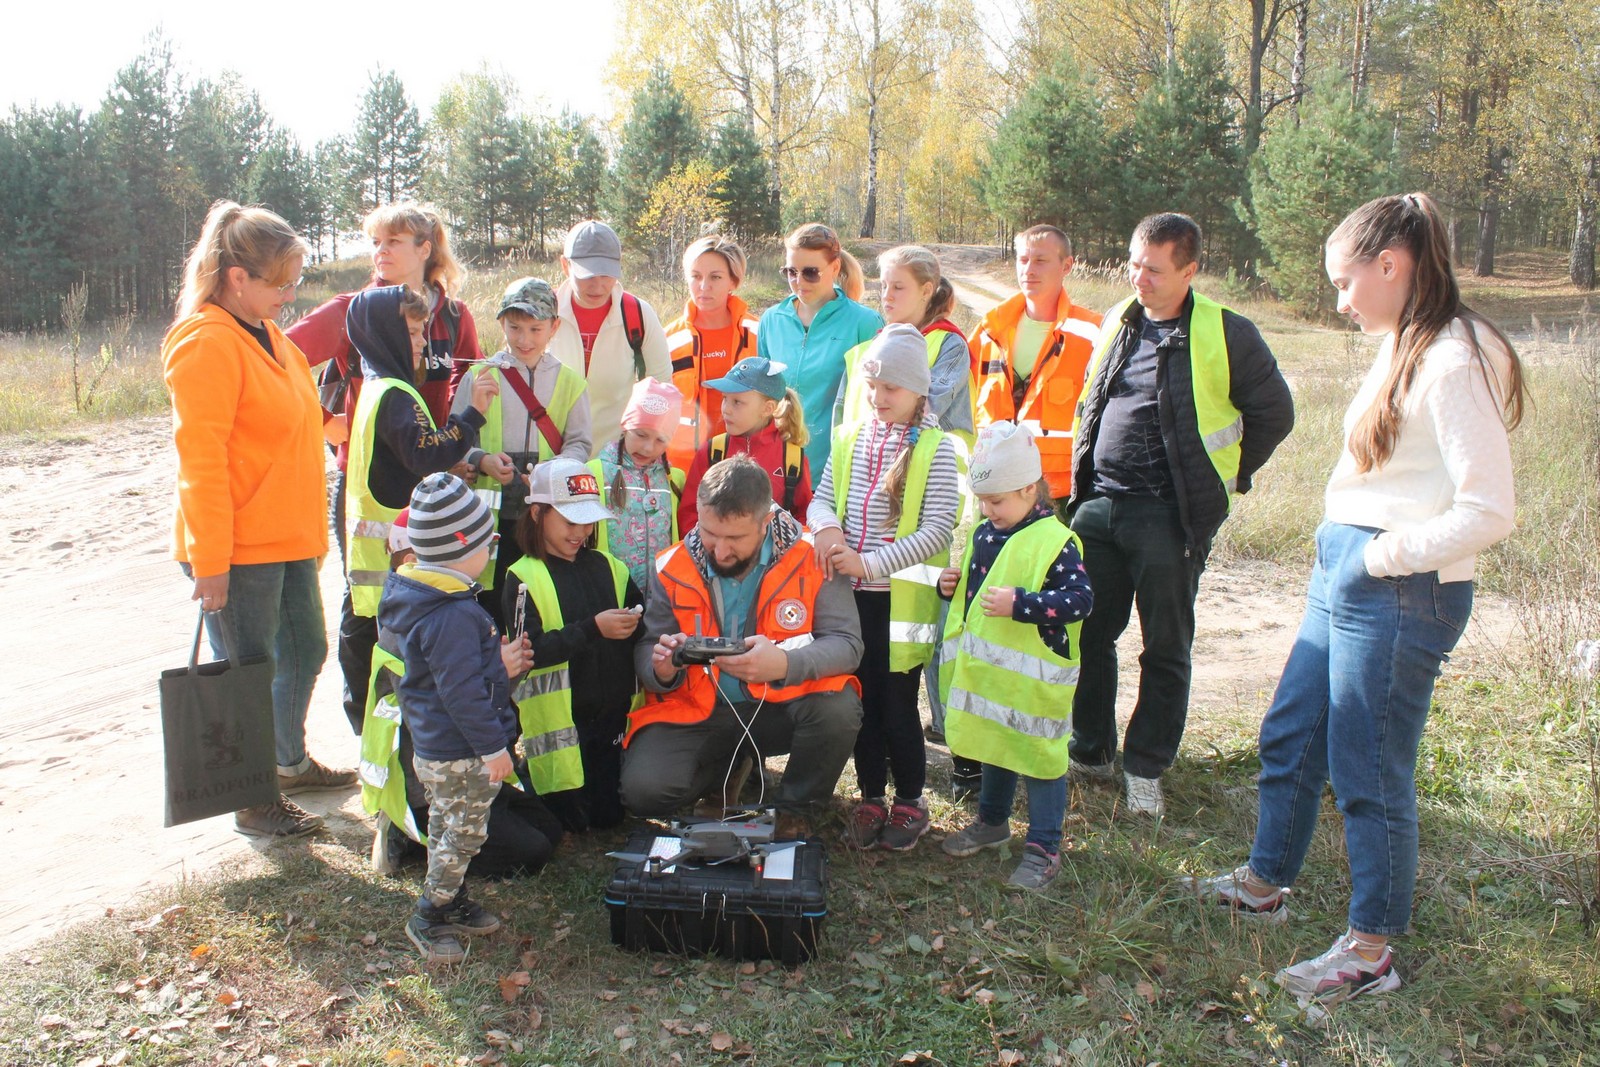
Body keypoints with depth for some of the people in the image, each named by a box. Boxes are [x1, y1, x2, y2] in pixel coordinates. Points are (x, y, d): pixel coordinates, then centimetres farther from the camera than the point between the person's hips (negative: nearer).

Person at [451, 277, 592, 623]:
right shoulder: (479, 376, 7)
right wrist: (481, 460, -15)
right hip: (492, 514, 0)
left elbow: (579, 443, 4)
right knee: (490, 604, 4)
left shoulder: (569, 381, 9)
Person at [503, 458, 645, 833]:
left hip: (612, 717, 5)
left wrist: (633, 624, -12)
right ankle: (525, 776, 30)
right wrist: (593, 629, -25)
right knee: (573, 821, 3)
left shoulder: (607, 567, 7)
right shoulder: (524, 578, -7)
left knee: (608, 816, 10)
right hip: (560, 723, -4)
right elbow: (528, 651, -19)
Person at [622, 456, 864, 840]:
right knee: (644, 790, -23)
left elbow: (847, 645, -16)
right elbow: (646, 650, 2)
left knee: (838, 708, -33)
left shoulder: (810, 560, -12)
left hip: (781, 706, -1)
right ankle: (733, 768, 13)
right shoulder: (672, 569, -5)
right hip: (696, 713, 2)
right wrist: (662, 670, -24)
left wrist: (785, 663, -37)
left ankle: (795, 809, 0)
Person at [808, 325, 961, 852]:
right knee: (862, 699, 12)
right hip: (852, 594, 4)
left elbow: (938, 530, -14)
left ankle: (910, 803, 23)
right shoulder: (850, 439, 6)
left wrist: (870, 563, -20)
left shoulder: (936, 448, -9)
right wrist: (827, 526, -12)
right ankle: (871, 798, 28)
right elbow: (821, 497, 12)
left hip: (903, 596, -4)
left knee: (898, 704, 3)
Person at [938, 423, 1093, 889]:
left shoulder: (1055, 541, -18)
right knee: (992, 745, 22)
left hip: (1033, 679, -8)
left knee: (1038, 755, 2)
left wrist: (1020, 604, -30)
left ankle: (1043, 848, 13)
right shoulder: (983, 535, 8)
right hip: (986, 671, 8)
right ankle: (992, 821, 41)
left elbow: (1080, 600, -24)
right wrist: (952, 586, 1)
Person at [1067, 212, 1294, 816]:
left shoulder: (1225, 335, -7)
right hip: (1097, 506, 5)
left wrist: (1224, 479, 3)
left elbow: (1274, 414, 2)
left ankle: (1145, 771, 18)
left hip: (1169, 516, -5)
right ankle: (1089, 754, 25)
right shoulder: (1116, 323, 11)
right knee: (1087, 635, 10)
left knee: (1165, 651, 5)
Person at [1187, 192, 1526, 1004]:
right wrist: (1345, 550, 4)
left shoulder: (1454, 363, -18)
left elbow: (1487, 512, -23)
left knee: (1369, 773, 4)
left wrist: (1386, 555, -16)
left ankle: (1371, 951, 21)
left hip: (1400, 595, -9)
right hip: (1342, 577, 9)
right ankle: (1266, 882, 39)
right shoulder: (1405, 350, 10)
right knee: (1289, 738, 20)